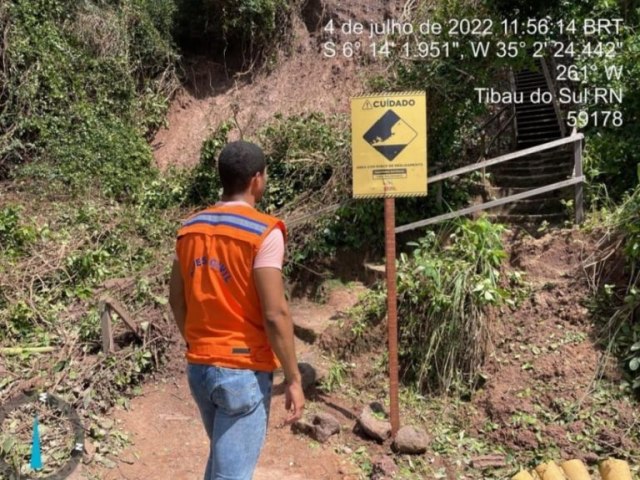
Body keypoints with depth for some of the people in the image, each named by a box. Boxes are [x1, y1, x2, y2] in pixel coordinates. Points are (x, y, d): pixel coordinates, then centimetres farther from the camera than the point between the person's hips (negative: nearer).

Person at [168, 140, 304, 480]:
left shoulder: (190, 229, 4)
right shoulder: (263, 232, -16)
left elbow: (177, 299, 11)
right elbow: (275, 314, -19)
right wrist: (294, 378, -11)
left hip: (198, 366, 7)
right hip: (244, 371, -7)